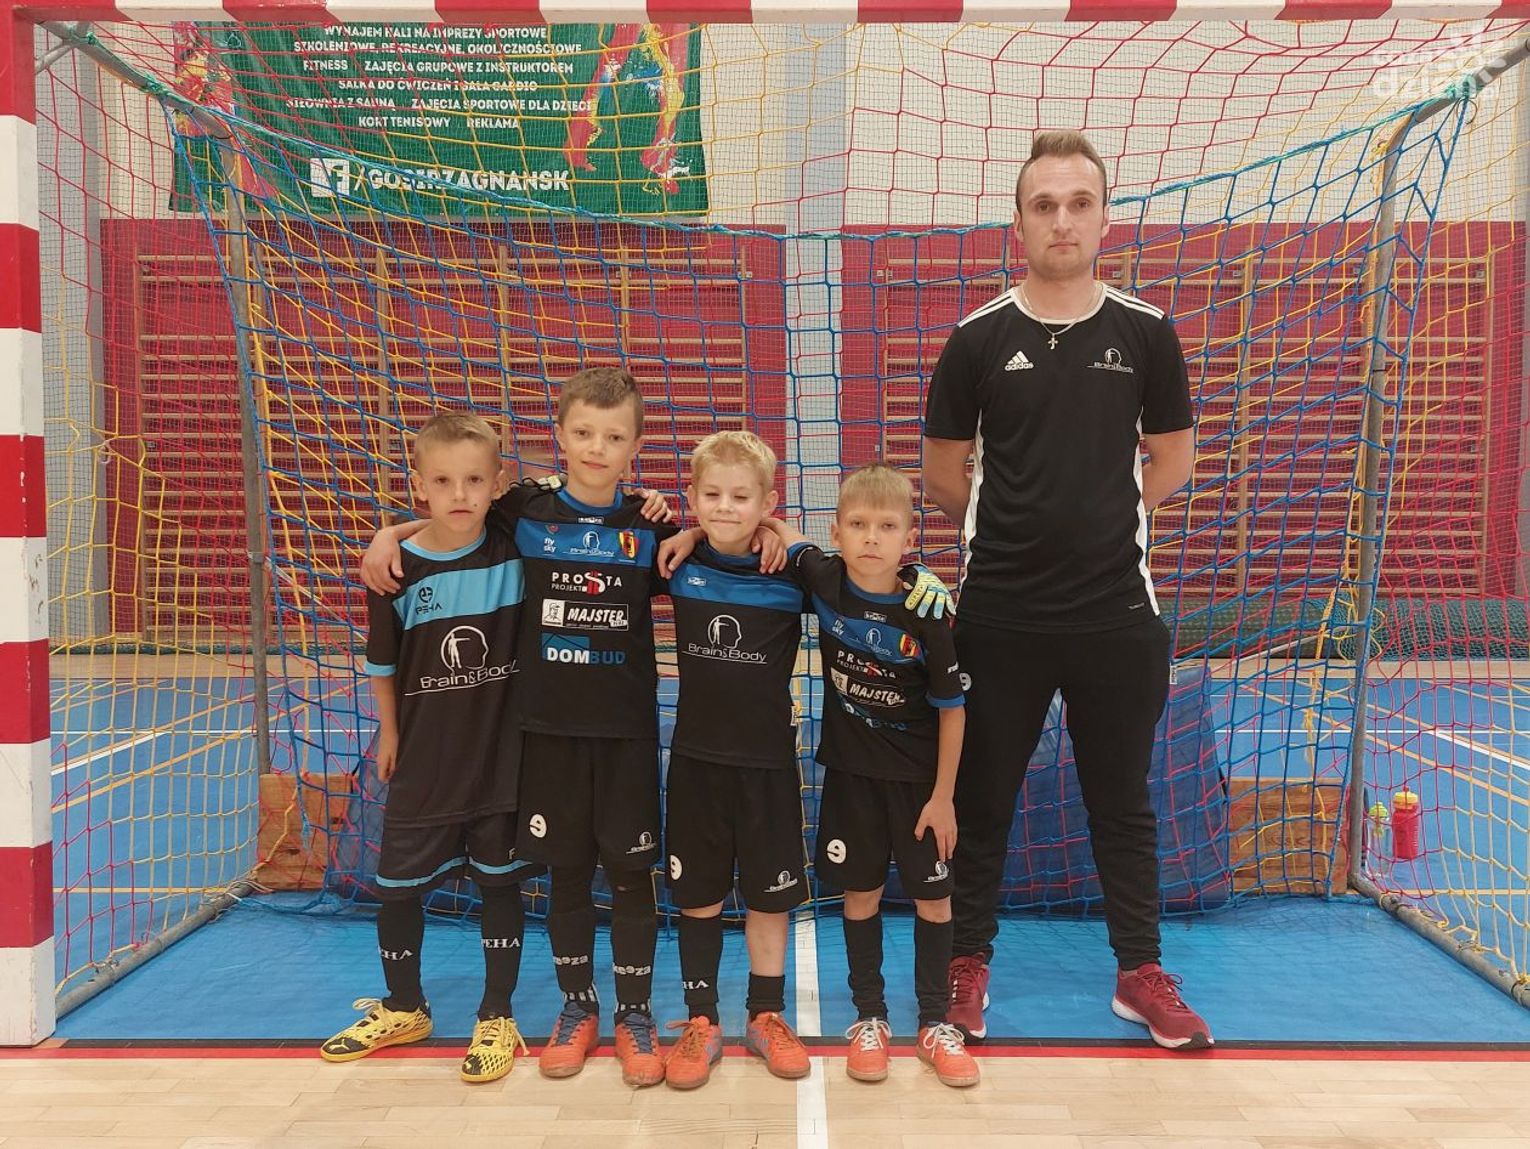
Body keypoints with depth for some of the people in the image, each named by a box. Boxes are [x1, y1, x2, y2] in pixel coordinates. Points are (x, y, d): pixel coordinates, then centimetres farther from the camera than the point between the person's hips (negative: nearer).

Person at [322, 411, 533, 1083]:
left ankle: (497, 1020, 27)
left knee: (499, 882, 9)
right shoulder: (398, 570, -10)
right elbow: (384, 665, 2)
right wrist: (389, 732, 9)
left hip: (502, 754, -1)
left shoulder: (517, 552, -10)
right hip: (422, 758, 1)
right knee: (397, 886, 13)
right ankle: (403, 1010, 38)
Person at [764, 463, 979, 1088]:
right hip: (849, 770, 2)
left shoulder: (924, 615, -20)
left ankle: (935, 1023, 26)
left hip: (917, 777, -2)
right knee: (861, 893, 11)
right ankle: (869, 1017, 28)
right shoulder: (823, 579, -13)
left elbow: (951, 708, -12)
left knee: (932, 896, 8)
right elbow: (783, 533, 4)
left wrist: (943, 797, -9)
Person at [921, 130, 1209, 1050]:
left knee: (1122, 800, 14)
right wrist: (1010, 528, 3)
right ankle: (969, 964, 29)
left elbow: (1172, 459, 12)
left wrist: (1105, 519, 4)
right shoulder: (978, 339, -1)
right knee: (982, 796, 11)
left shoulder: (1146, 334, 2)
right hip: (1001, 615, -1)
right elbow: (944, 471, 7)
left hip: (1118, 612, 1)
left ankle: (1142, 972, 31)